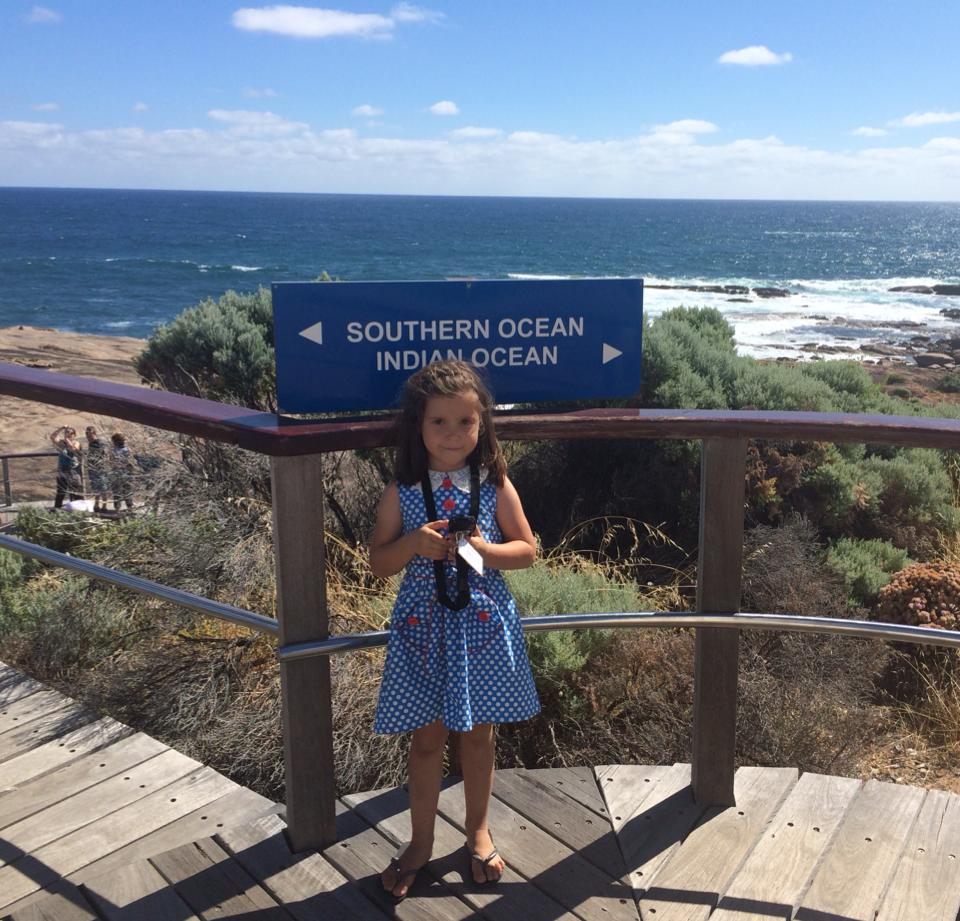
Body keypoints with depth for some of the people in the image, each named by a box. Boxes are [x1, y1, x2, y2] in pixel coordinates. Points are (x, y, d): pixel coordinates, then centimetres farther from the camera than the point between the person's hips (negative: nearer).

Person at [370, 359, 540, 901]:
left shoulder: (496, 486, -6)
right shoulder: (402, 493, -6)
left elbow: (527, 551, 0)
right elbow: (380, 563, -2)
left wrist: (484, 549, -19)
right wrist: (414, 543, -21)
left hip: (482, 625, 0)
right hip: (425, 626, 0)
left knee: (478, 734, 15)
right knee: (427, 738, 12)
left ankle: (478, 833, 37)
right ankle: (421, 844, 31)